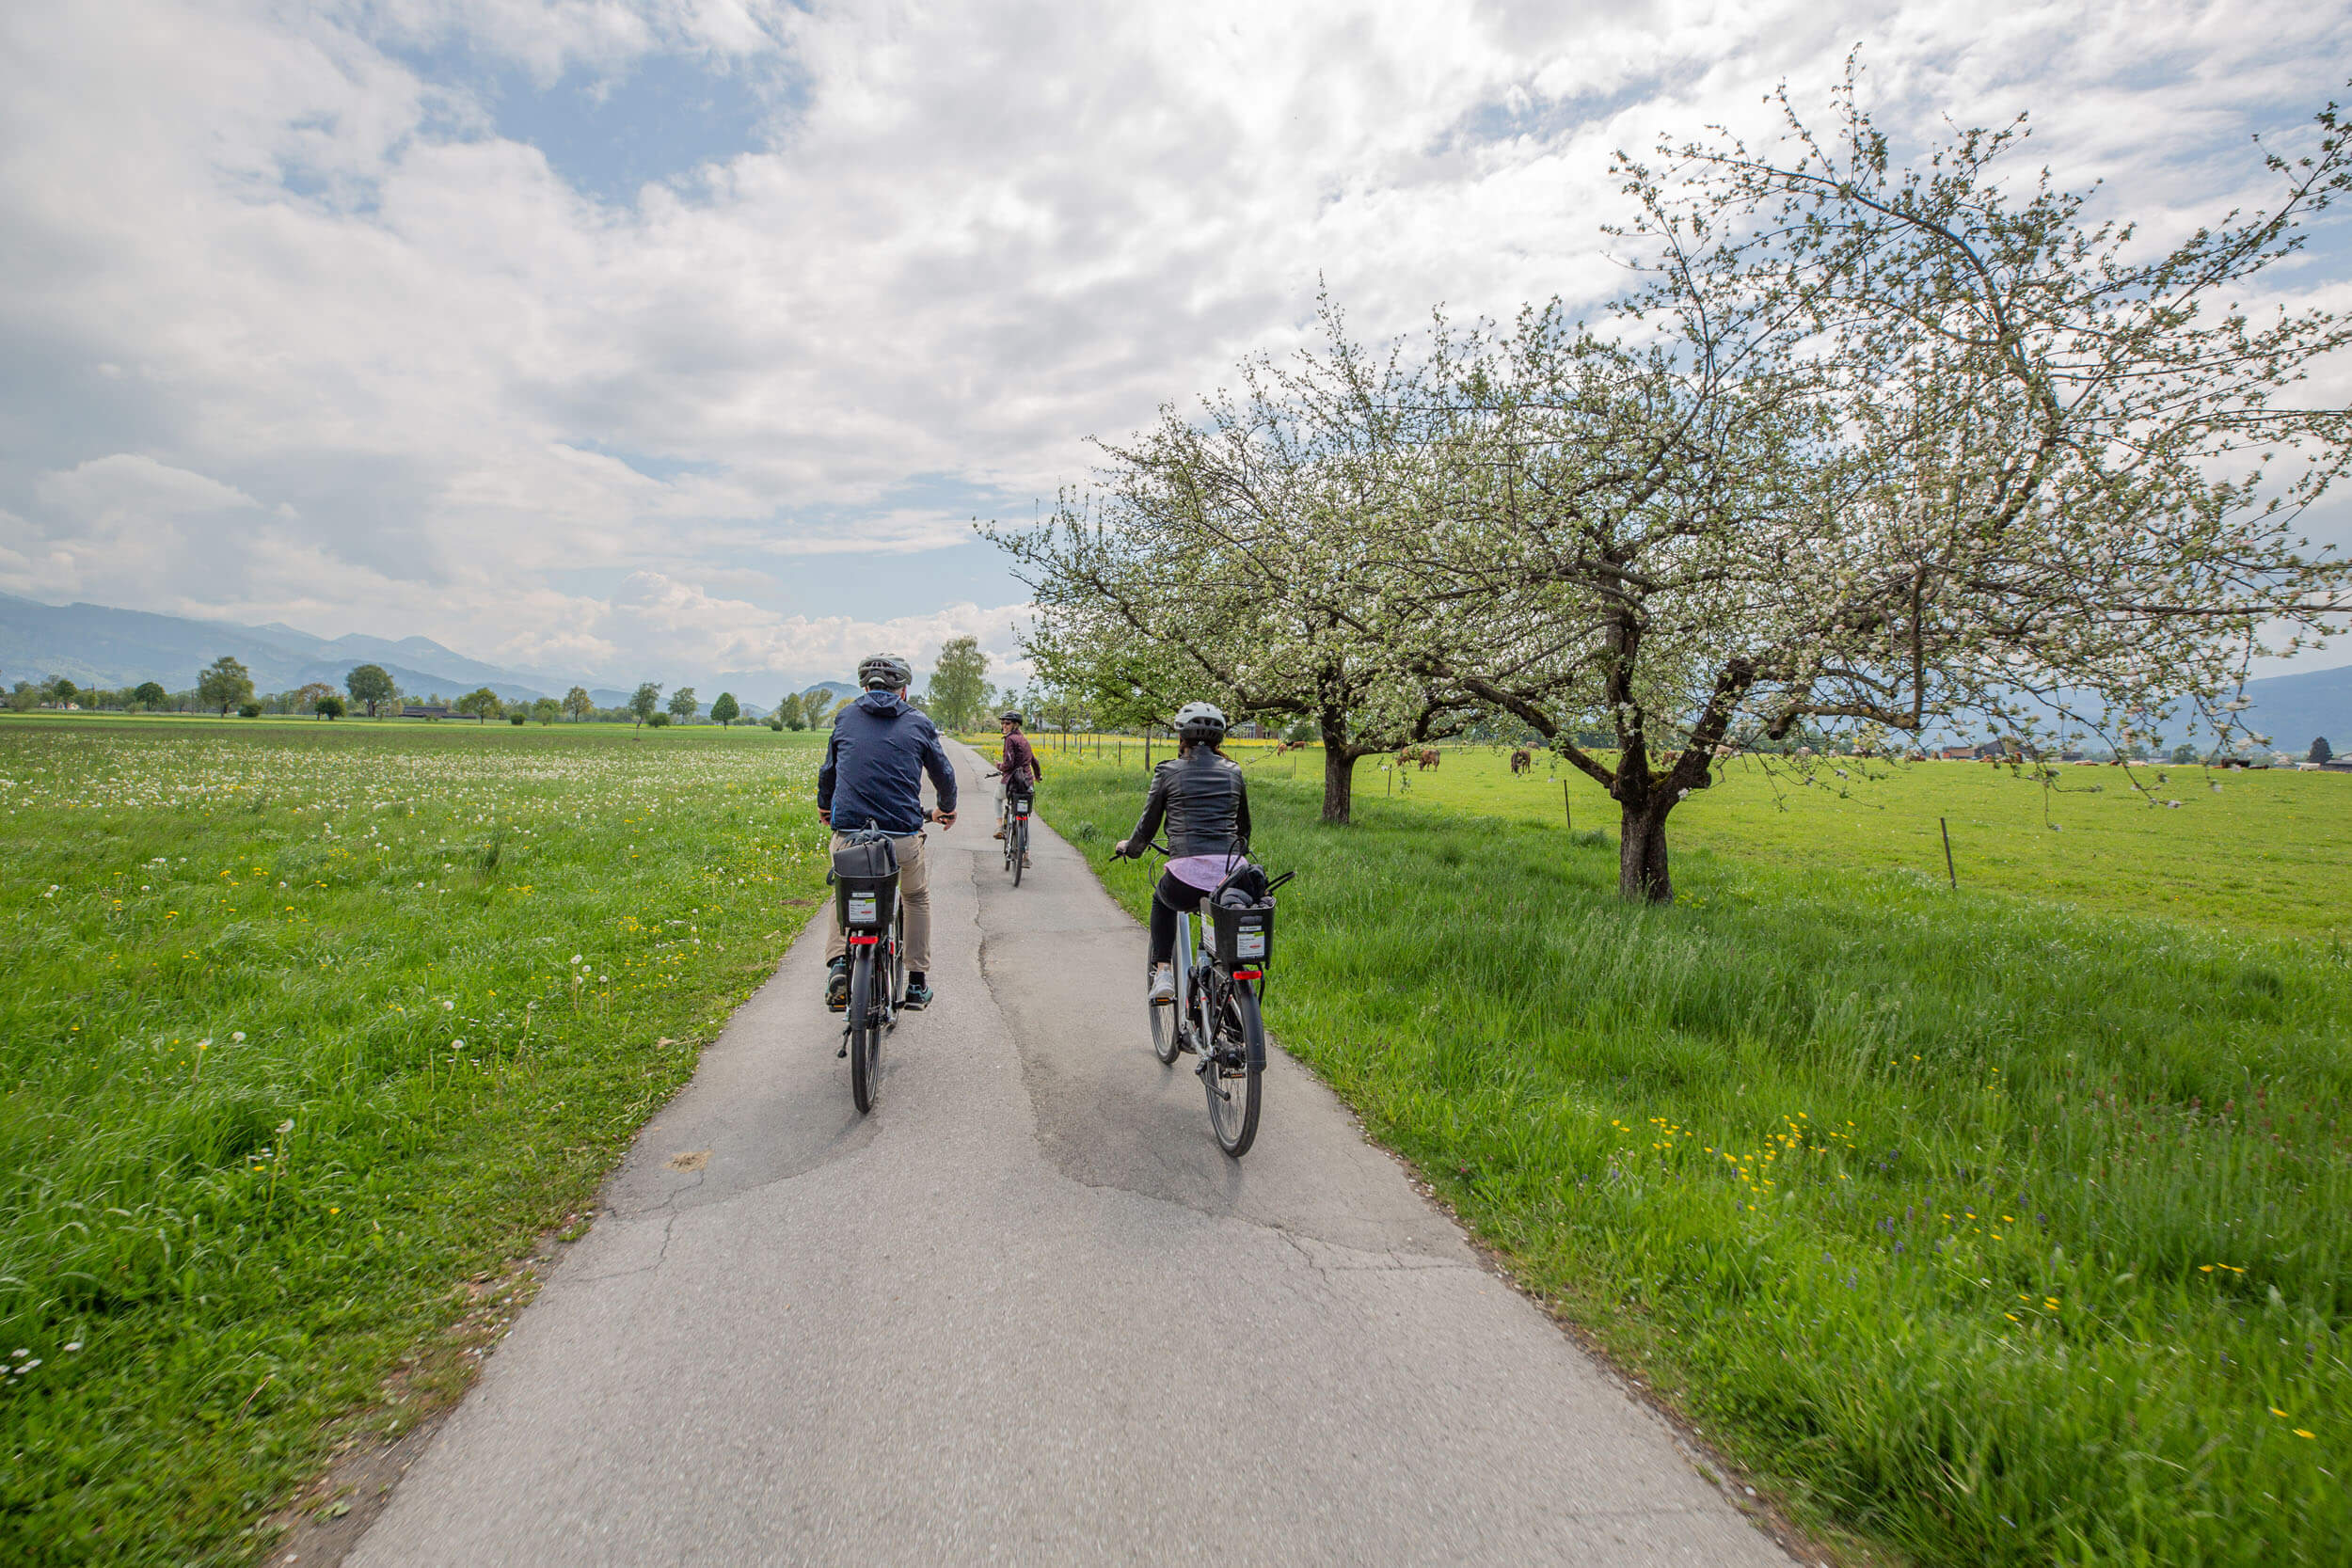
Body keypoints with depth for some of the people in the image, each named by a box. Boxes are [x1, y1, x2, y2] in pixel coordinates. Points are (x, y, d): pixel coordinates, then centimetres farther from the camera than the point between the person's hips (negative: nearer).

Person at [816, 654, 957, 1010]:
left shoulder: (845, 718, 12)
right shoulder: (919, 724, 7)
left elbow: (828, 771, 24)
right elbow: (944, 775, 17)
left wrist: (824, 809, 44)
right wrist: (947, 810, 38)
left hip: (848, 836, 1)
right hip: (902, 838, -1)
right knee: (917, 897, 27)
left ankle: (838, 962, 4)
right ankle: (918, 984, 26)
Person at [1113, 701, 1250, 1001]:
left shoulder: (1168, 771, 6)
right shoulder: (1234, 771, 15)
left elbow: (1148, 825, 14)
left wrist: (1129, 847, 36)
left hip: (1187, 877, -2)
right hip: (1233, 875, 3)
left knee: (1161, 901, 33)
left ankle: (1162, 973, 21)